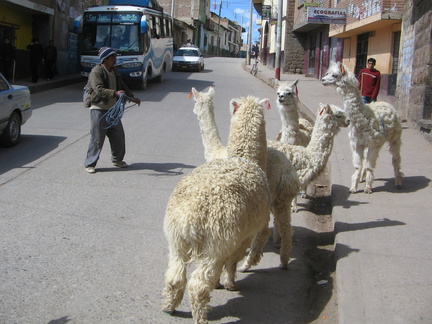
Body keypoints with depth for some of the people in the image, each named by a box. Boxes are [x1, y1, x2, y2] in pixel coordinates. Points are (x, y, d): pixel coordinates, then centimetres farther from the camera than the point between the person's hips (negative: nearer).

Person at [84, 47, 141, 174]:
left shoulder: (115, 72, 14)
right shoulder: (96, 72, -13)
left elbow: (122, 87, 25)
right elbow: (99, 90, -25)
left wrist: (132, 98, 13)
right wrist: (115, 93, -36)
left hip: (113, 110, 8)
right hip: (99, 110, -8)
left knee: (118, 135, 13)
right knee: (97, 138, -5)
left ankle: (117, 159, 31)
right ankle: (90, 164, 5)